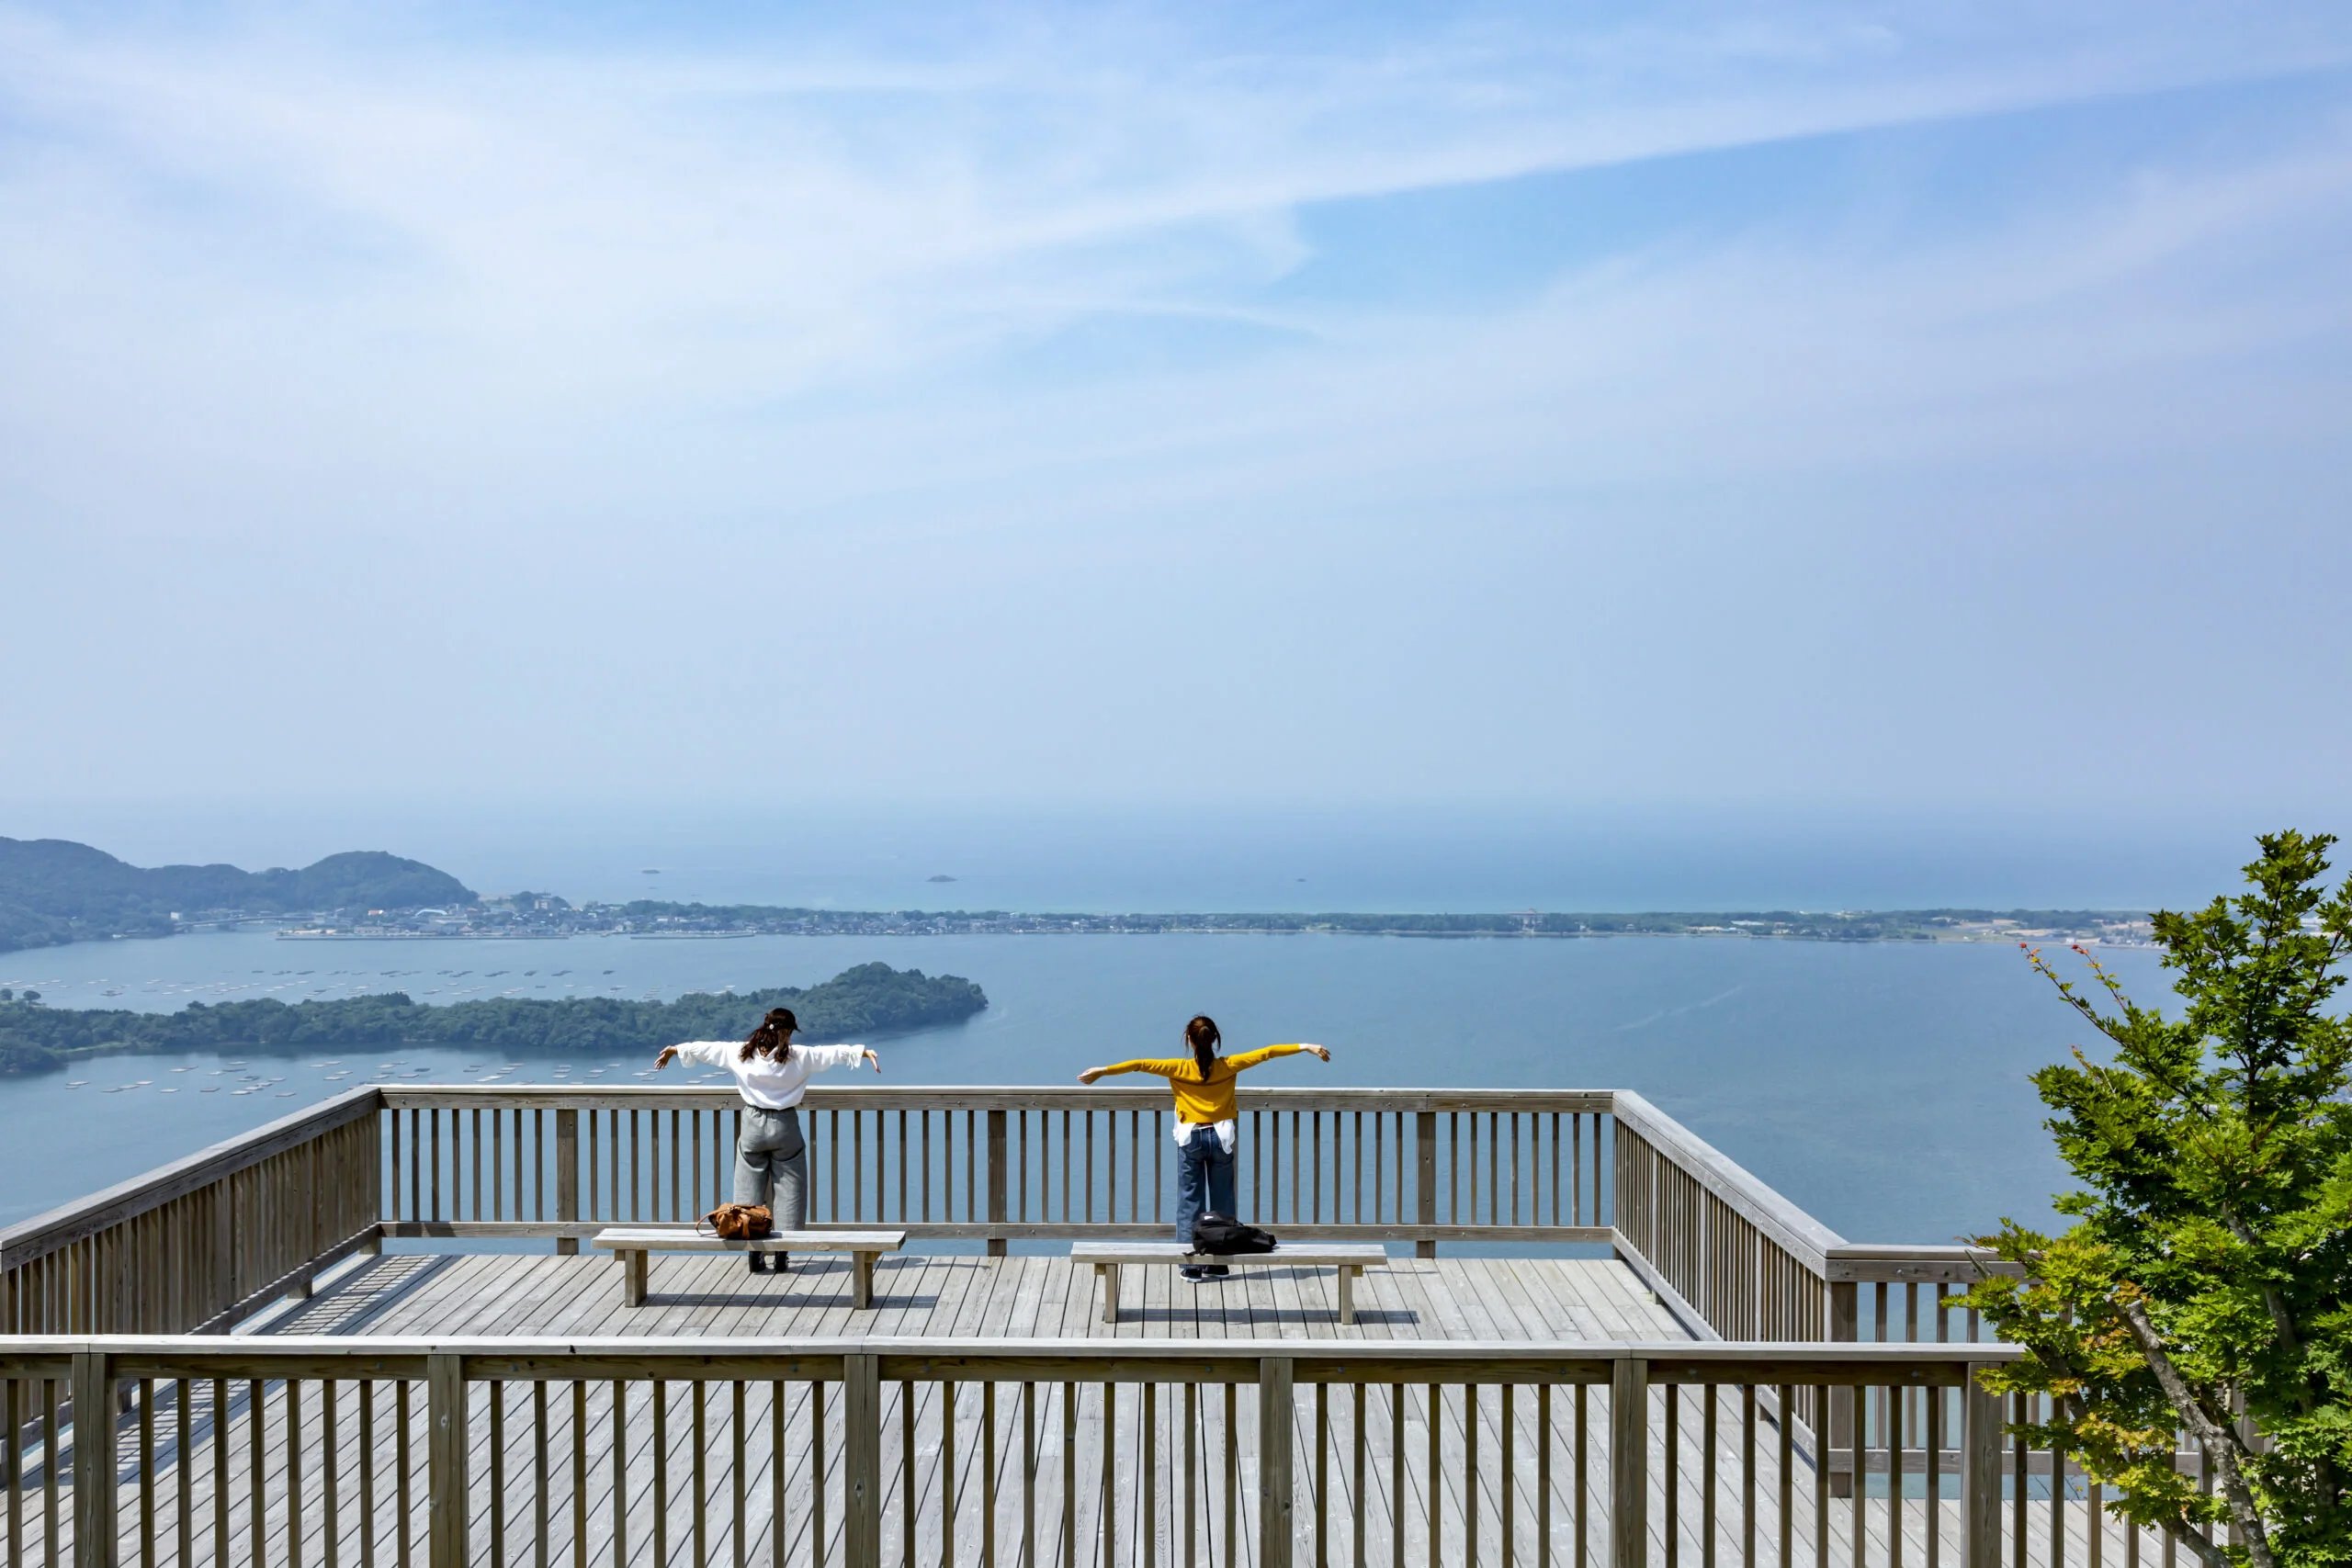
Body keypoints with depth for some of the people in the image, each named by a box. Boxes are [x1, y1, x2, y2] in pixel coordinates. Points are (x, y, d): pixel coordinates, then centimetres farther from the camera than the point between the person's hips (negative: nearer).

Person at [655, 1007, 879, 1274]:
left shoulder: (740, 1053, -1)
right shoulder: (799, 1056, -7)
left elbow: (707, 1048, 11)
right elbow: (833, 1053, -2)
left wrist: (675, 1049, 25)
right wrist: (864, 1052, 6)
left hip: (753, 1126, 2)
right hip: (785, 1127, -2)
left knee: (749, 1192, 10)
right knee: (789, 1192, 6)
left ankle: (753, 1255, 7)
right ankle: (782, 1256, 2)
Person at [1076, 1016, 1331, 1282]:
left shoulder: (1180, 1069, -10)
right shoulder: (1228, 1066, -6)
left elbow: (1141, 1064, -14)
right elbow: (1266, 1052, -3)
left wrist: (1103, 1070, -11)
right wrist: (1306, 1047, 1)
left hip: (1191, 1139, -1)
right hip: (1221, 1138, 2)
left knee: (1190, 1202, 5)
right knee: (1222, 1203, 11)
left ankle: (1192, 1266, 4)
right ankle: (1219, 1264, 16)